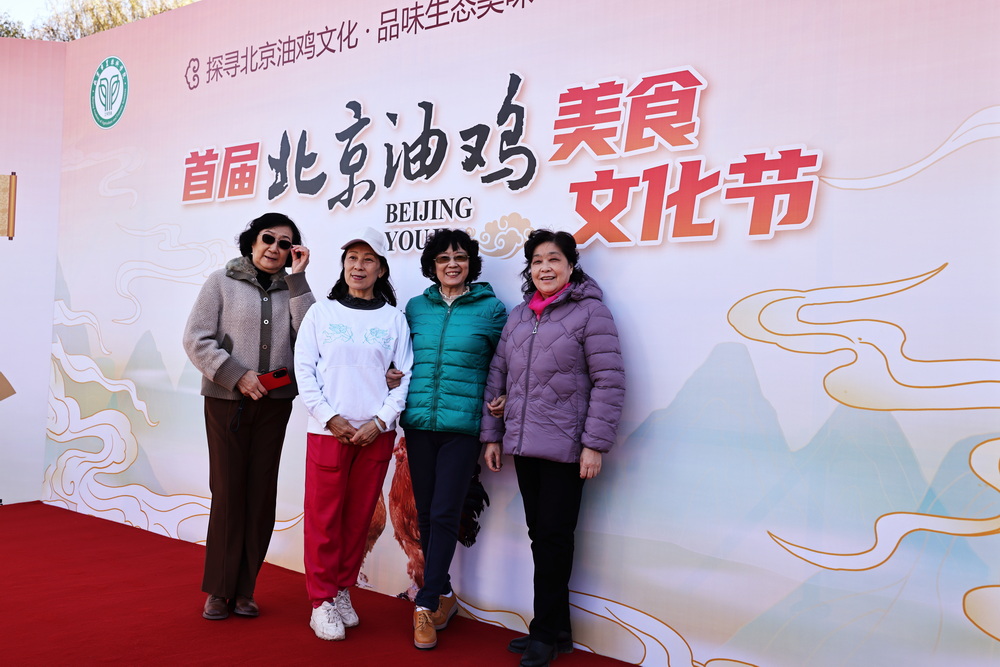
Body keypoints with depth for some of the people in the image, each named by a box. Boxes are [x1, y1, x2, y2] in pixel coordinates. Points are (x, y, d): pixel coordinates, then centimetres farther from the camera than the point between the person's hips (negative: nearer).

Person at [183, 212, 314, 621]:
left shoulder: (290, 289, 8)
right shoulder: (222, 282, 2)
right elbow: (196, 340, -4)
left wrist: (298, 279, -7)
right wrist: (238, 376, -13)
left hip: (274, 403, 3)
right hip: (226, 400, -2)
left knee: (262, 494, 5)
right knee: (228, 492, 1)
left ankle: (244, 590, 17)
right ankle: (219, 590, 13)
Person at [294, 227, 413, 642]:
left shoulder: (394, 318, 6)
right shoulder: (321, 312, 5)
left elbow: (405, 376, 3)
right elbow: (304, 369, 1)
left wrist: (380, 422, -8)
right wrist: (331, 417, -8)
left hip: (375, 433, 1)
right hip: (328, 430, -1)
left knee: (359, 517, 8)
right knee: (323, 517, 2)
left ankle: (343, 591, 24)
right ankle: (322, 601, 13)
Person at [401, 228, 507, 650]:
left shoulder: (490, 308, 1)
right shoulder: (416, 307, 10)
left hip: (462, 424, -4)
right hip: (419, 421, 4)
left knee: (444, 515, -5)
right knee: (425, 513, 9)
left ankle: (427, 605, 6)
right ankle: (443, 594, 25)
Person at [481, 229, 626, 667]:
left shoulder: (590, 312, -7)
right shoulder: (518, 316, 12)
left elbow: (609, 382, -11)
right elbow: (498, 376, 15)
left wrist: (595, 444, -15)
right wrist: (492, 434, 11)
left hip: (564, 447, -6)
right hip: (522, 445, 6)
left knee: (554, 537, 0)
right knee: (540, 535, 12)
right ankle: (556, 629, 25)